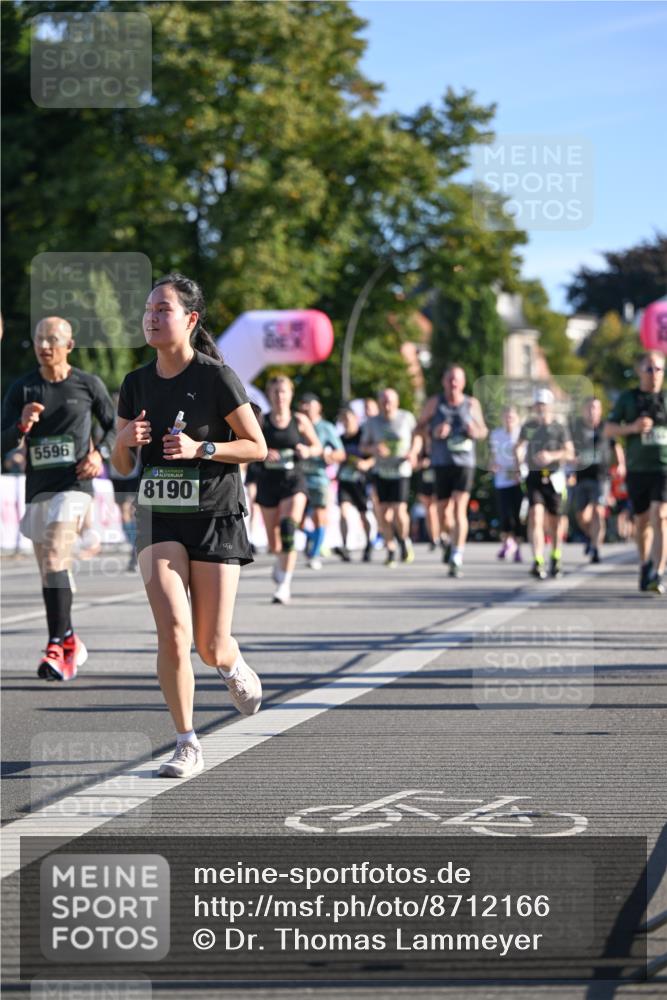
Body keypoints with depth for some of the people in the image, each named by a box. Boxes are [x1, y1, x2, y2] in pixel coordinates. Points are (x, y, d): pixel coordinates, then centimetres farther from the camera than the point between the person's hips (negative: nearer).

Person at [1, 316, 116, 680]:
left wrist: (100, 453, -3)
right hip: (37, 487, 4)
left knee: (54, 559, -22)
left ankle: (57, 646, -24)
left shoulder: (89, 385, 3)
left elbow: (114, 427, 15)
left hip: (74, 484, -4)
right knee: (51, 572, 10)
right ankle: (70, 643, 26)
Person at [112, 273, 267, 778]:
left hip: (215, 517, -3)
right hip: (159, 518, 3)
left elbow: (258, 447, -5)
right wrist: (126, 440, -11)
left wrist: (201, 448, -19)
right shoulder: (136, 384, 5)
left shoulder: (217, 377, -8)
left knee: (211, 647, -1)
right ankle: (187, 745, -4)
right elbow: (122, 466, 12)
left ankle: (234, 666, 38)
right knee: (172, 632, -14)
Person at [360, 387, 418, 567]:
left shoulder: (407, 418, -3)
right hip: (381, 472, 2)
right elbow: (364, 446, 8)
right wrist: (374, 448, -14)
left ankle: (405, 541, 17)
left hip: (401, 471, -2)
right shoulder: (372, 422, 0)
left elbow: (417, 438, 11)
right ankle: (390, 551, 13)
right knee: (384, 513, -2)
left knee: (399, 511, -13)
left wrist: (413, 453, -8)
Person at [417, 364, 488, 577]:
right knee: (443, 511, 5)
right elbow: (419, 427, 7)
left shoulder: (472, 404, 7)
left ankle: (457, 558, -19)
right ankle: (452, 540, 38)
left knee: (460, 509, -15)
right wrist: (433, 432, -13)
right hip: (441, 462, 1)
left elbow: (483, 430, 17)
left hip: (464, 463, -1)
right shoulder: (434, 403, 4)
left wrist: (475, 432, -6)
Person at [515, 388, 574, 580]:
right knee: (535, 517, -18)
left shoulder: (559, 428, 1)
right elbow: (519, 447, 24)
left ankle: (556, 557, 33)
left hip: (554, 478, 0)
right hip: (534, 476, 0)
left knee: (554, 521, 9)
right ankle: (538, 562, -25)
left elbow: (570, 454, -6)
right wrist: (519, 458, 6)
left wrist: (552, 456, -21)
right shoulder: (528, 427, 8)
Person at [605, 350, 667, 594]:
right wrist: (632, 428, -15)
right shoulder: (627, 398, 5)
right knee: (642, 521, 13)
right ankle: (645, 567, 34)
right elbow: (609, 430, 1)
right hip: (637, 469, 2)